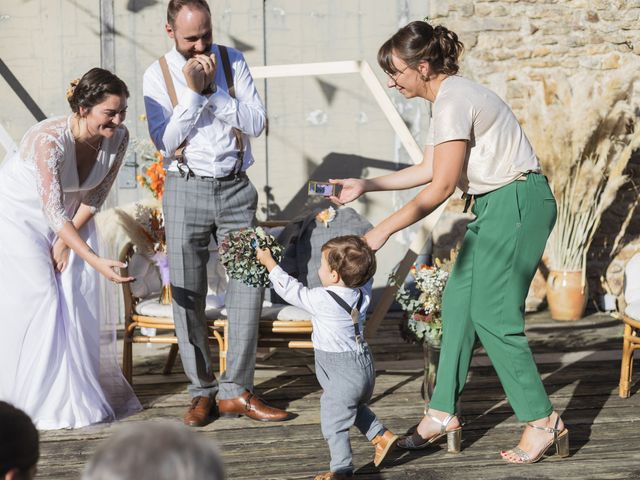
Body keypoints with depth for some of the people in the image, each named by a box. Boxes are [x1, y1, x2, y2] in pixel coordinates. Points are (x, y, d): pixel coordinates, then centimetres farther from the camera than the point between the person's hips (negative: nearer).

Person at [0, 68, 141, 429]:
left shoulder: (118, 139, -20)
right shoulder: (49, 140, -37)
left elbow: (95, 196, -6)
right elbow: (53, 213, -37)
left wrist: (66, 242, -7)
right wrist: (96, 261, -43)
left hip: (70, 217, 6)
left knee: (81, 297, 0)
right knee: (38, 298, -11)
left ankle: (78, 391, 11)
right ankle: (39, 399, -2)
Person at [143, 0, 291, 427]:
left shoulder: (233, 62, 4)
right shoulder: (159, 75, -1)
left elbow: (257, 123, -4)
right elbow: (166, 142, -9)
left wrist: (215, 88, -13)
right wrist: (193, 91, -16)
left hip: (236, 188, 2)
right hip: (186, 189, -1)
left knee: (249, 287, -3)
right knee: (188, 296, 1)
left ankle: (236, 391, 5)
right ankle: (202, 392, 13)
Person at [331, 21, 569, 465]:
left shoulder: (453, 102, -18)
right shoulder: (450, 96, 13)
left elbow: (441, 187, -19)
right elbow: (431, 169, 20)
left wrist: (384, 230, -14)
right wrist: (365, 186, 19)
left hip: (516, 203, -10)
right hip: (498, 207, 10)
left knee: (493, 315, -8)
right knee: (459, 302, 9)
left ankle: (542, 421, 0)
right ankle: (444, 413, 14)